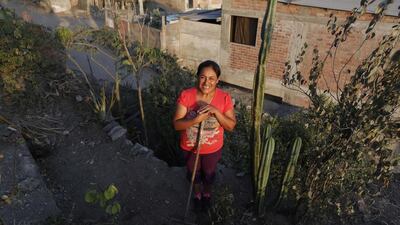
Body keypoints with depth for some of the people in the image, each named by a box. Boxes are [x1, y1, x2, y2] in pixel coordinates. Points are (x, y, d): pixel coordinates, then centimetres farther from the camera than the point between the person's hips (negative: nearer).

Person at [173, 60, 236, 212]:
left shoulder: (224, 98, -19)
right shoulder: (186, 95, -21)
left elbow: (231, 126, -16)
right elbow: (177, 124, -20)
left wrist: (216, 112, -32)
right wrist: (196, 119, -36)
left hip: (213, 149, 0)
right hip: (190, 147, 0)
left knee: (209, 174, 26)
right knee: (194, 173, 26)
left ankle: (207, 194, 59)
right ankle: (197, 194, 57)